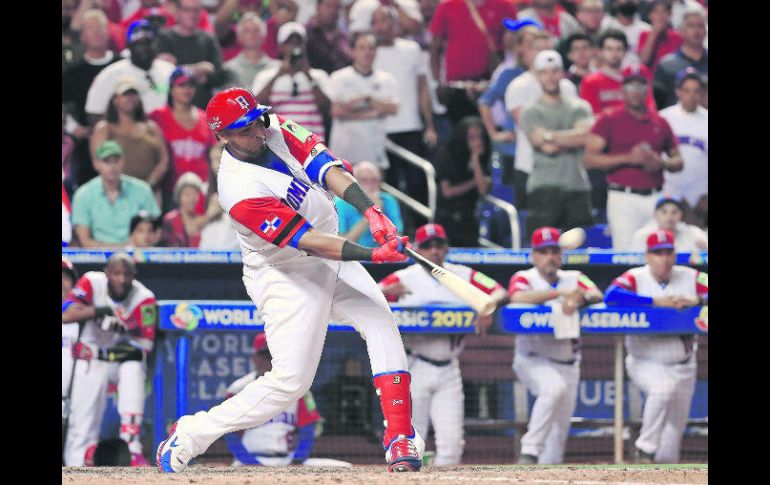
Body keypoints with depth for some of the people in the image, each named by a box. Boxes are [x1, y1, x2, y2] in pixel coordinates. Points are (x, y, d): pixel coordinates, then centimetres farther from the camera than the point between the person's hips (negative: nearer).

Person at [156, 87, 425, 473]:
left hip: (331, 260, 8)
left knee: (381, 323, -6)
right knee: (291, 379, -10)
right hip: (287, 277, -8)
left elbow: (326, 167, -18)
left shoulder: (276, 130, -7)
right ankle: (190, 435, 3)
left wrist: (371, 211, -33)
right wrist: (372, 255, -38)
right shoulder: (240, 190, -29)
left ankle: (401, 439, -7)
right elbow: (307, 241, -32)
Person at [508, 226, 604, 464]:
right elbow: (518, 297, -25)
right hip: (533, 361, -5)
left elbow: (597, 295, -10)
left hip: (568, 364, 5)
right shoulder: (524, 278, -2)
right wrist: (561, 293, -30)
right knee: (554, 387, -33)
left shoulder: (573, 278, 8)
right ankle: (529, 453, -31)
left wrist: (578, 299, -33)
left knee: (559, 429, 5)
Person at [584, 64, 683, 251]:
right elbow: (589, 159, -6)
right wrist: (629, 158, -14)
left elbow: (678, 161, 21)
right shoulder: (608, 120, 2)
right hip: (624, 198, -4)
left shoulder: (660, 123, 14)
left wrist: (661, 163, -3)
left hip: (655, 198, 4)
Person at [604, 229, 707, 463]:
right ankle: (646, 449, -20)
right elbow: (611, 296, -27)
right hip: (645, 363, -4)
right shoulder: (636, 278, -9)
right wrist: (655, 301, -29)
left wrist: (695, 300, -28)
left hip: (683, 366, 4)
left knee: (674, 430, 8)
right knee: (664, 387, -34)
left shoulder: (690, 277, -1)